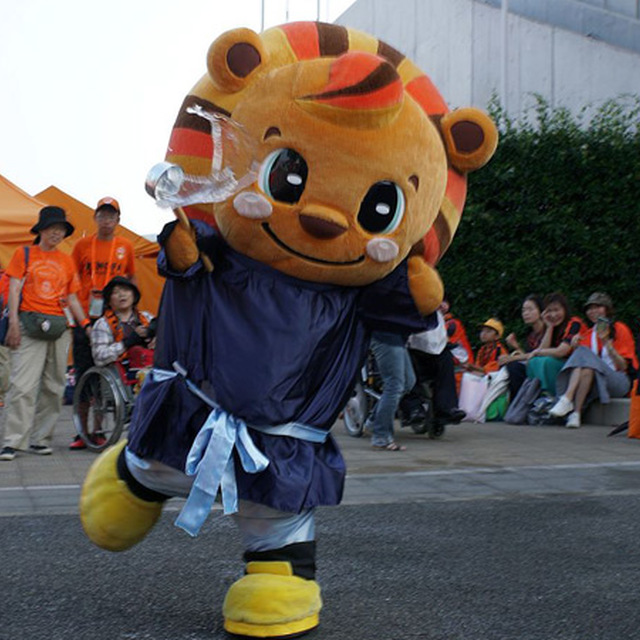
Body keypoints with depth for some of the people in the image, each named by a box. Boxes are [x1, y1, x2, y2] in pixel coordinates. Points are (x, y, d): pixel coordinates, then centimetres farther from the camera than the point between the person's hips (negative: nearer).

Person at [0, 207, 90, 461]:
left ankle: (39, 439, 13)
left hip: (59, 326, 4)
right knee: (23, 384, -11)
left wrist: (86, 324, 6)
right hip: (30, 324, -4)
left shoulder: (67, 261, 16)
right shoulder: (25, 253, 7)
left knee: (53, 386, 4)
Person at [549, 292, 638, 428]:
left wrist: (607, 343, -14)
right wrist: (575, 346, -5)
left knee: (586, 355, -28)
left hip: (619, 381, -4)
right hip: (595, 383, 4)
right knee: (581, 351, -25)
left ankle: (576, 412, -41)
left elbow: (623, 366, -4)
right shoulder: (588, 334, 18)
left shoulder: (620, 329, 4)